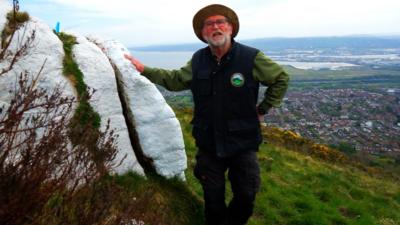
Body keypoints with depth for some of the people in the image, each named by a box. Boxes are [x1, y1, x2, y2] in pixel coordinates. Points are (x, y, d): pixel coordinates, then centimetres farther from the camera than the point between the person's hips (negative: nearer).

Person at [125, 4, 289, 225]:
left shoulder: (251, 58, -13)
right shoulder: (198, 60, -1)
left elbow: (281, 78, 0)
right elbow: (175, 79, 12)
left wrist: (262, 109, -2)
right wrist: (144, 69, 7)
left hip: (242, 143, -2)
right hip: (208, 144, 3)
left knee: (245, 198, 12)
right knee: (213, 198, 18)